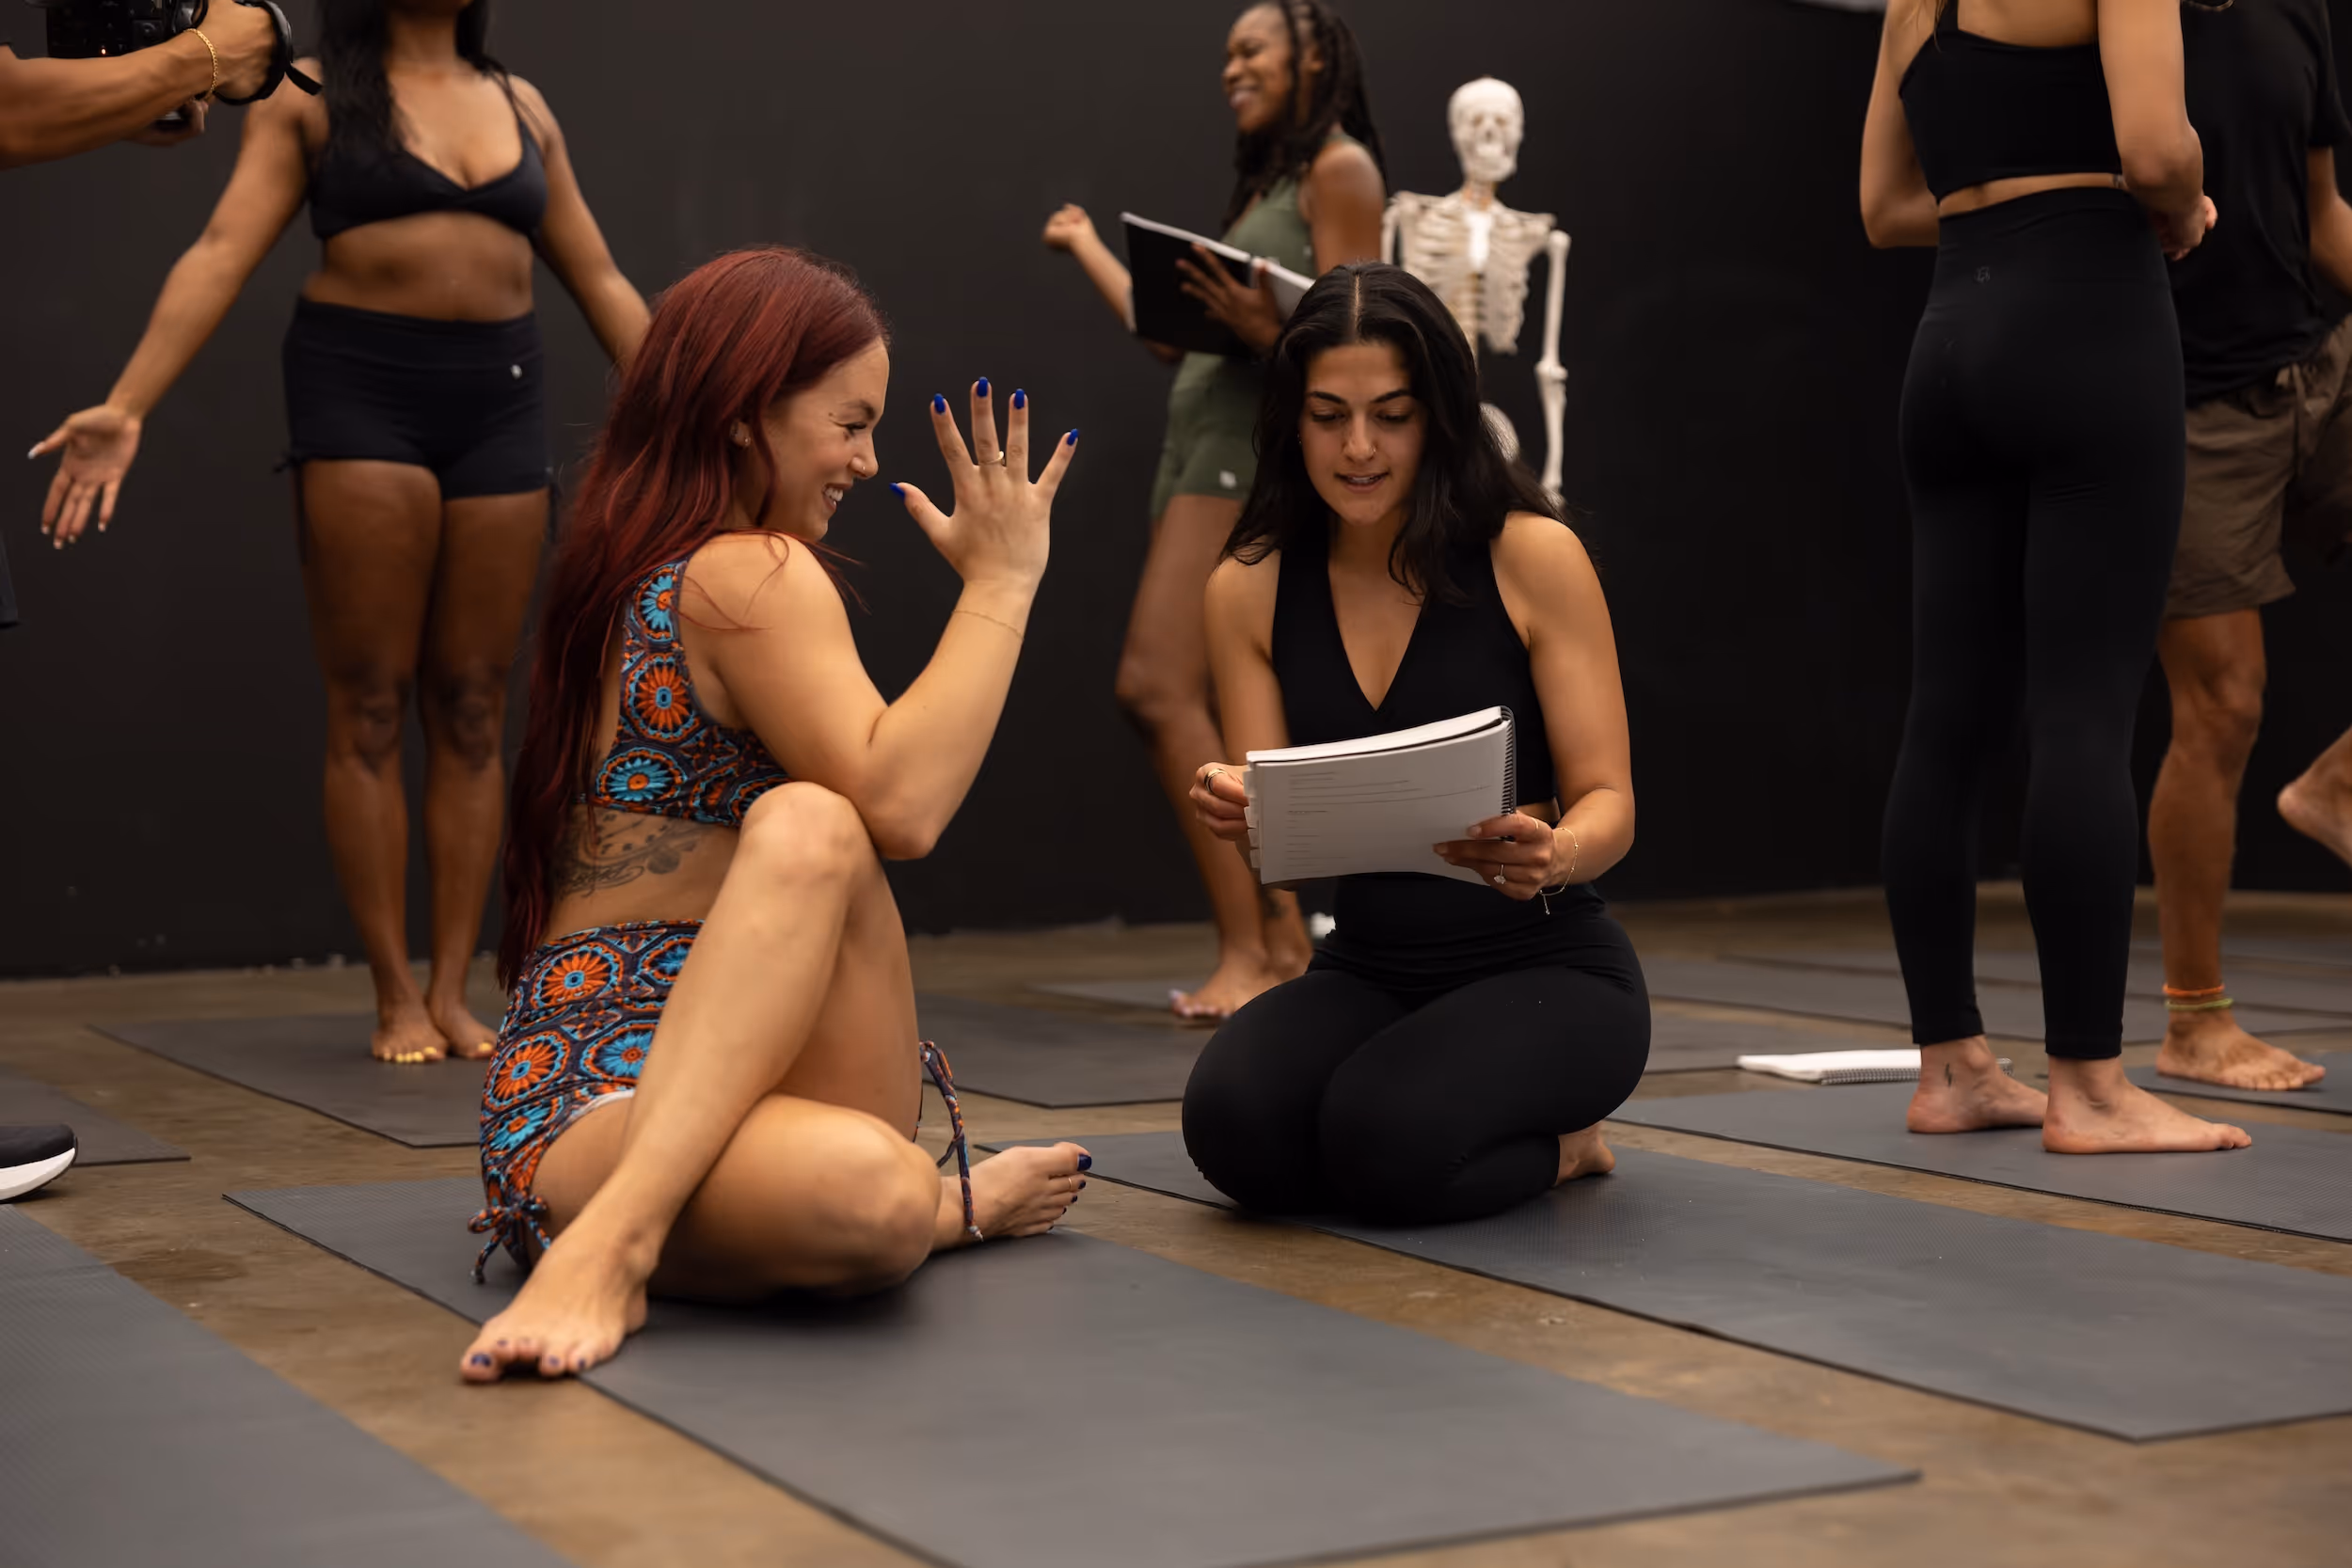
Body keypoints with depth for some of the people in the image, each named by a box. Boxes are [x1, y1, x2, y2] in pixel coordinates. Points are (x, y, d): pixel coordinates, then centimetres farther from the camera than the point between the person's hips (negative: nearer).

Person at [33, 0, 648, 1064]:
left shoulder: (522, 107, 15)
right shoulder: (310, 100, 4)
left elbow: (600, 282, 18)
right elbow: (221, 256, -5)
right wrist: (125, 408, -15)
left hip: (501, 404, 4)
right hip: (359, 391, -4)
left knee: (473, 708, 3)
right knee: (369, 706, -3)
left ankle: (452, 991, 8)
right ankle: (396, 997, 2)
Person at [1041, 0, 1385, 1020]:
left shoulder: (1340, 168, -1)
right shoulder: (1259, 183, 24)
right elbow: (1173, 332, 20)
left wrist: (1262, 331, -29)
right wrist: (1088, 248, 31)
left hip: (1257, 450, -9)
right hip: (1201, 445, 9)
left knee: (1158, 686, -18)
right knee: (1225, 715, 3)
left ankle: (1247, 951, -17)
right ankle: (1284, 947, 5)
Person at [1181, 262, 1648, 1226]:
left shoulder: (1533, 557, -9)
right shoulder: (1248, 589, 1)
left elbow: (1609, 803, -9)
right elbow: (1272, 840, 0)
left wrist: (1552, 855, -33)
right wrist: (1238, 820, -26)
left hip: (1549, 965, -4)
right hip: (1371, 969, 4)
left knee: (1385, 1141, -32)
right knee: (1233, 1124, -26)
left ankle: (1556, 1139, 4)